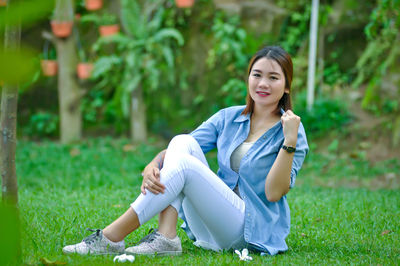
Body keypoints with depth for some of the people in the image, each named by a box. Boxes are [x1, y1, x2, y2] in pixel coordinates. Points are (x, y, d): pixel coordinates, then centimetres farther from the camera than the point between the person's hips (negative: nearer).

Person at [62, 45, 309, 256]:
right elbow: (177, 150, 3)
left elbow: (273, 193, -13)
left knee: (184, 164, -25)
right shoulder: (228, 118, 12)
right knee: (182, 141, -16)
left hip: (251, 231, -5)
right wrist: (152, 166, -19)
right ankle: (166, 236, -28)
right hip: (209, 227, 5)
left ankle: (112, 237, -26)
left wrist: (289, 142, -21)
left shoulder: (291, 131, -2)